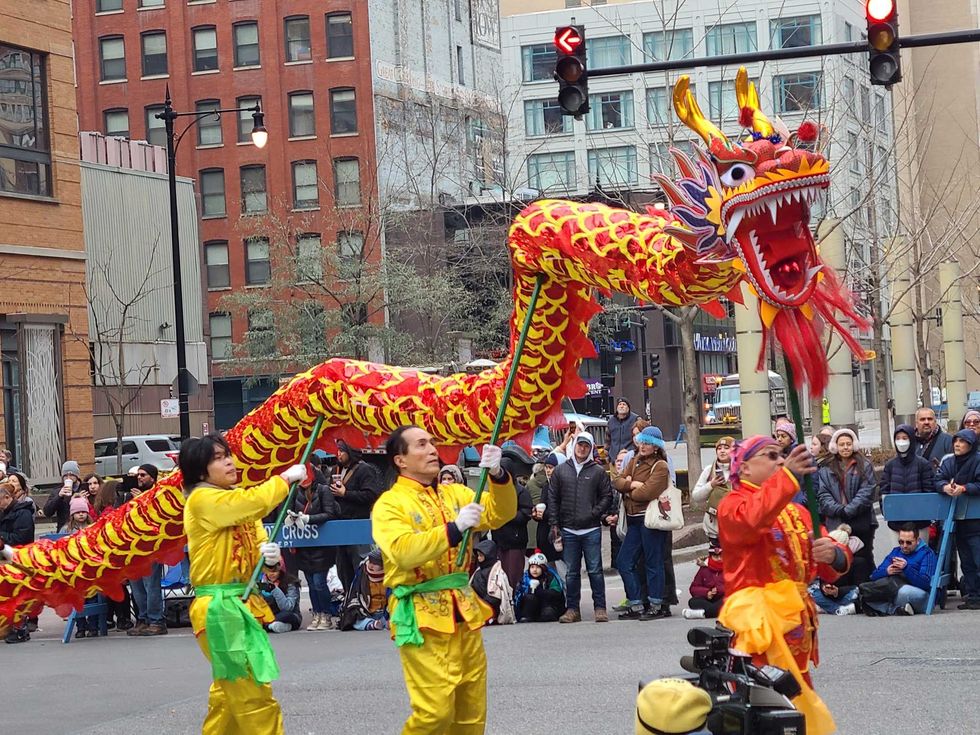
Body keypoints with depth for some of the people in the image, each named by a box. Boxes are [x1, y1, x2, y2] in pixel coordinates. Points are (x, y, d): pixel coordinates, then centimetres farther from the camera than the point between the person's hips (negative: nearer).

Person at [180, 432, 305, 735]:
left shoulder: (236, 498, 16)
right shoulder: (202, 500, -13)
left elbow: (257, 545, 15)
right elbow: (254, 502, -27)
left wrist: (269, 555, -8)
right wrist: (285, 479, -13)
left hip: (243, 604, 9)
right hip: (219, 608, -9)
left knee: (230, 693, 18)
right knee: (254, 695, -11)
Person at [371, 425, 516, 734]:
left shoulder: (455, 493, 13)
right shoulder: (390, 504, -6)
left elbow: (500, 513, 2)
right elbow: (403, 552, -22)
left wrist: (497, 474, -15)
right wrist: (454, 528, -29)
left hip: (464, 612, 6)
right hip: (423, 617, -6)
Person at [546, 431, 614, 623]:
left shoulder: (598, 471, 4)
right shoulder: (560, 471, 9)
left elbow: (607, 496, 6)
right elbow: (552, 498, 10)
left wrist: (595, 513, -8)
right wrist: (554, 524, 3)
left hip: (591, 530, -2)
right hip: (568, 530, 2)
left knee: (595, 570, -2)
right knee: (571, 572, 6)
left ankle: (600, 608, 3)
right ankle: (572, 609, 11)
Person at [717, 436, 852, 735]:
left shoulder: (796, 511, 21)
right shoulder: (733, 505, -1)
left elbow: (832, 564, 15)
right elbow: (752, 519, -27)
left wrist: (834, 555, -10)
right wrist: (788, 475, -38)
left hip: (796, 626, 8)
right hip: (761, 626, -8)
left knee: (797, 705, 10)